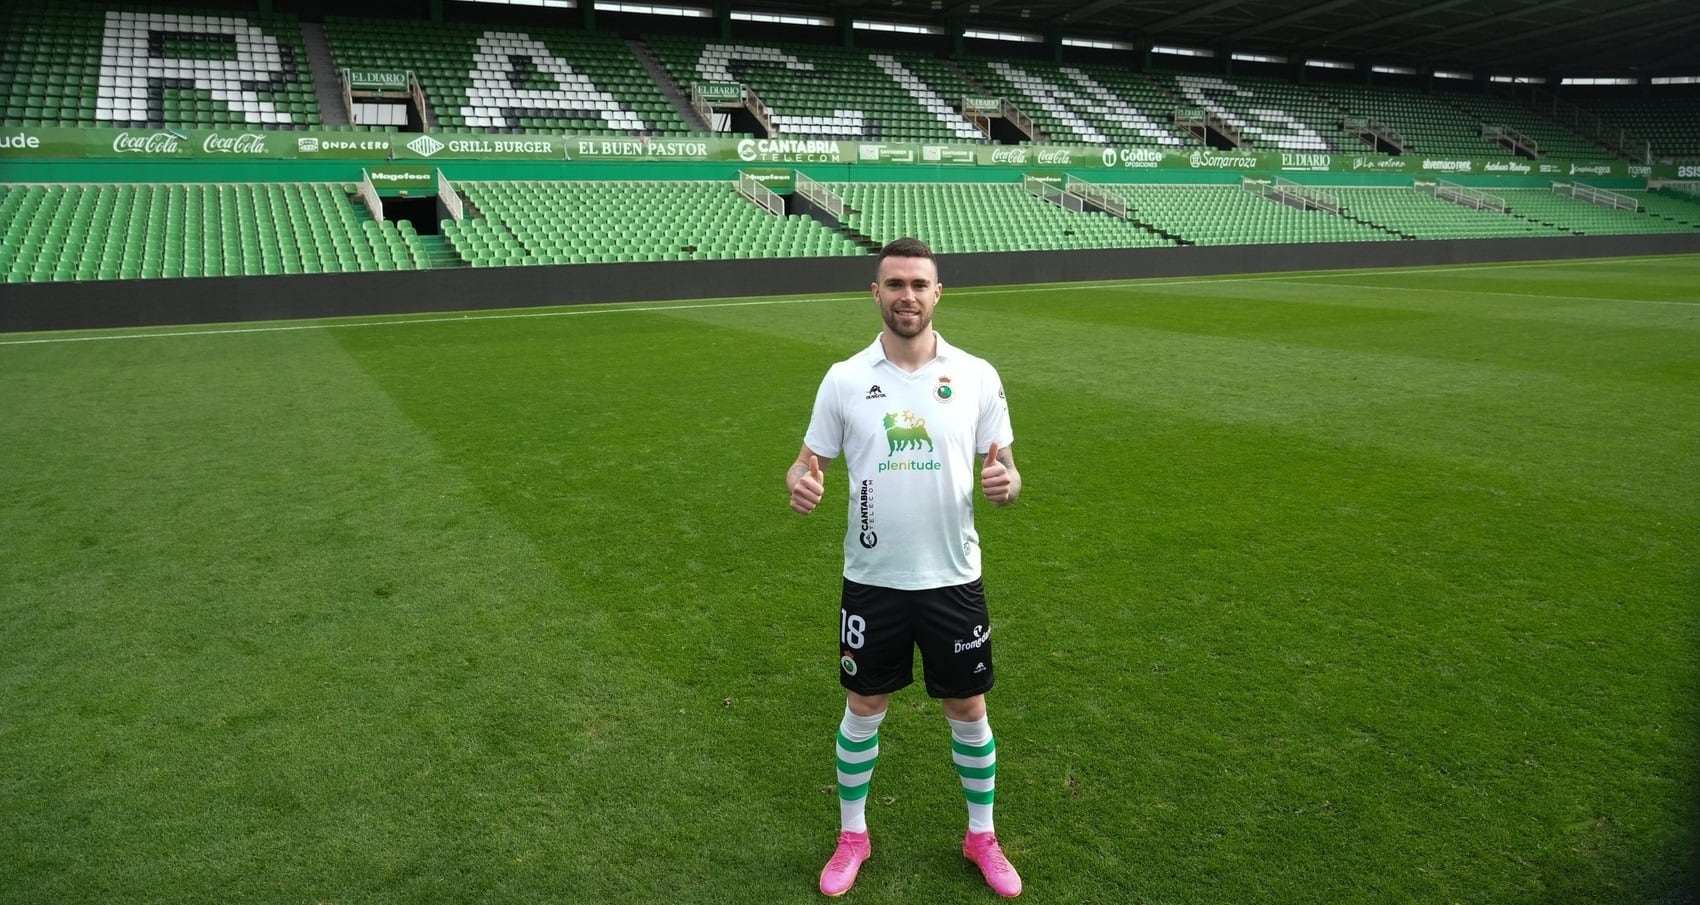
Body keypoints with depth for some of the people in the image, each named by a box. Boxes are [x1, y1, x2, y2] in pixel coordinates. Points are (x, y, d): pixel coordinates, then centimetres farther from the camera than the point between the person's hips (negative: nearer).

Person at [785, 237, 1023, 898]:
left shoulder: (977, 375, -4)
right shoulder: (844, 378, -4)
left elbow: (1002, 471, 2)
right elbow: (810, 461, 2)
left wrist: (1006, 483, -23)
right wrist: (800, 482, -22)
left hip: (953, 578, 0)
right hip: (873, 579, 0)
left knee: (968, 710, 12)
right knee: (863, 708, 13)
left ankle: (981, 837, 35)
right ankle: (852, 836, 35)